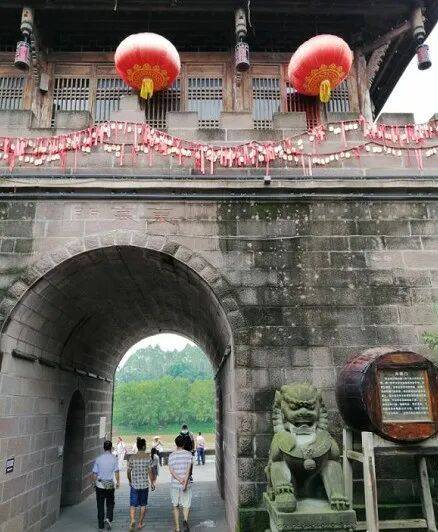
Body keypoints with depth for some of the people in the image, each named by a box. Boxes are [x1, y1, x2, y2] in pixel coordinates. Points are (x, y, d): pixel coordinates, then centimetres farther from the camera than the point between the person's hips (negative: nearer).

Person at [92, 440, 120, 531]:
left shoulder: (98, 459, -2)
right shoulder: (114, 458, -5)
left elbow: (95, 473, 2)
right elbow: (116, 471, -7)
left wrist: (95, 482, 16)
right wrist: (118, 482, 3)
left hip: (100, 484, 1)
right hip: (110, 484, -1)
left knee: (100, 505, 11)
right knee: (110, 504, 14)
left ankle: (101, 525, 15)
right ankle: (108, 519, -8)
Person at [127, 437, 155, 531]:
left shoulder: (132, 458, -3)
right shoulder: (148, 457, -8)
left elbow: (129, 472, 2)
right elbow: (149, 472, -7)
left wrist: (130, 481, 19)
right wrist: (152, 483, 3)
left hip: (134, 485, 1)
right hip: (144, 485, -1)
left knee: (132, 505, 7)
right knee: (143, 505, 14)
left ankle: (132, 521, -12)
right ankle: (140, 524, 20)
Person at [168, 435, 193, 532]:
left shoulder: (171, 455, 0)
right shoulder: (189, 454, -2)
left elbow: (171, 470, -9)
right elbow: (189, 468, -12)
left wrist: (179, 479, -15)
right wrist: (185, 481, -17)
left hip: (175, 484, 1)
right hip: (187, 484, -1)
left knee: (175, 506, 16)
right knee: (186, 505, 9)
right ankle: (185, 520, -18)